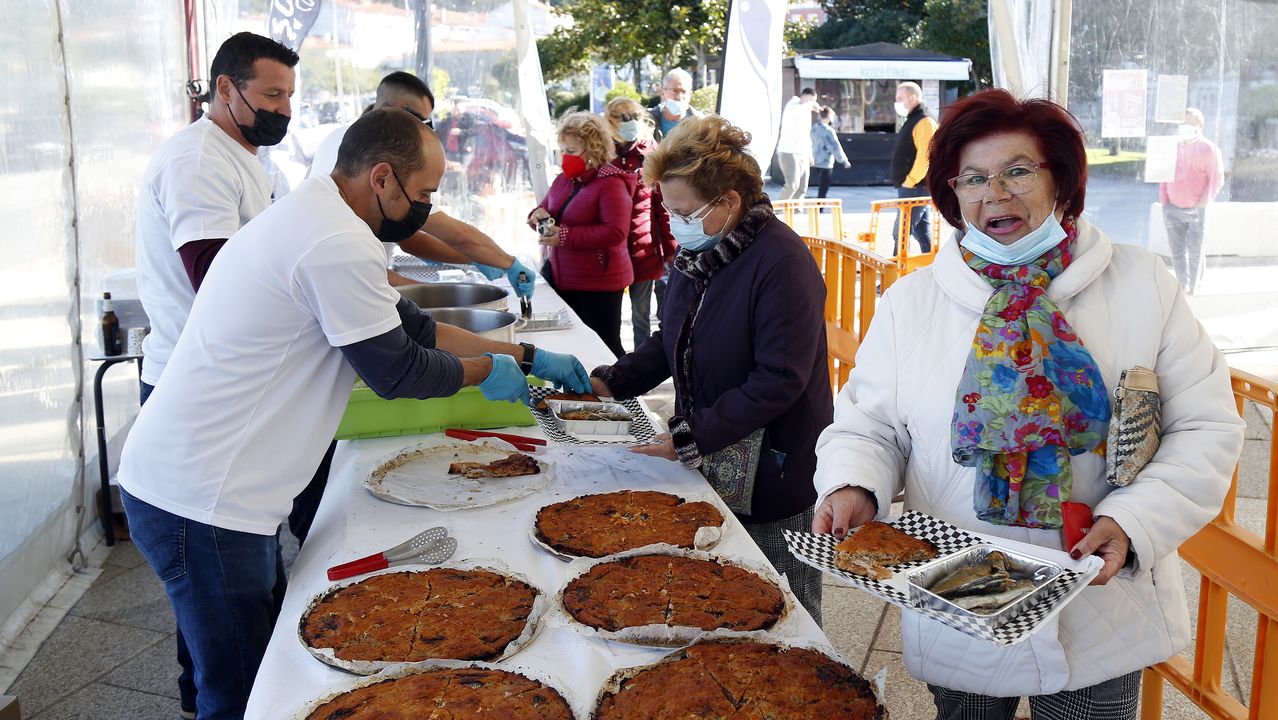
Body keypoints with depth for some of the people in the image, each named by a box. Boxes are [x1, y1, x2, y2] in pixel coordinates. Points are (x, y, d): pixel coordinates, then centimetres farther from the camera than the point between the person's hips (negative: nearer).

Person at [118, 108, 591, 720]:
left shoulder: (312, 212, 12)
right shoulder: (339, 245, -22)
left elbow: (411, 327, 18)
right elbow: (397, 371, -14)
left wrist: (524, 357, 19)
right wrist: (485, 371, 4)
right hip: (200, 501, -10)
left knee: (275, 659, 19)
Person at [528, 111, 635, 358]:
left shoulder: (611, 184, -14)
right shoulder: (564, 179, 10)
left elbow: (616, 232, -25)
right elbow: (543, 210, 21)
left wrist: (565, 236, -26)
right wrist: (538, 216, -6)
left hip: (599, 284, -7)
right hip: (562, 279, 8)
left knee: (606, 347, 0)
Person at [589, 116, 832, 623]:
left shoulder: (781, 262, -21)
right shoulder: (698, 252, 6)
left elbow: (779, 380, -24)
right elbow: (671, 341, 17)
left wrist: (691, 438, -22)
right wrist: (612, 382, 2)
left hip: (770, 469, -7)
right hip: (707, 466, 7)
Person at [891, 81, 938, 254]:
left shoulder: (924, 122, -14)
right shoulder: (913, 121, 18)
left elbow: (925, 156, -24)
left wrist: (910, 181, -20)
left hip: (915, 188, -10)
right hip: (911, 188, 10)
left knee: (900, 233, -9)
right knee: (922, 232, 12)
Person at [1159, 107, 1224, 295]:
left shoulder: (1209, 149, -4)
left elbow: (1216, 178, -3)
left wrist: (1205, 201, -10)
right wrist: (1164, 200, 8)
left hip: (1197, 210, -4)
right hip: (1173, 209, 4)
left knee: (1195, 250, -2)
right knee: (1177, 251, 8)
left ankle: (1194, 288, 8)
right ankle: (1182, 285, 20)